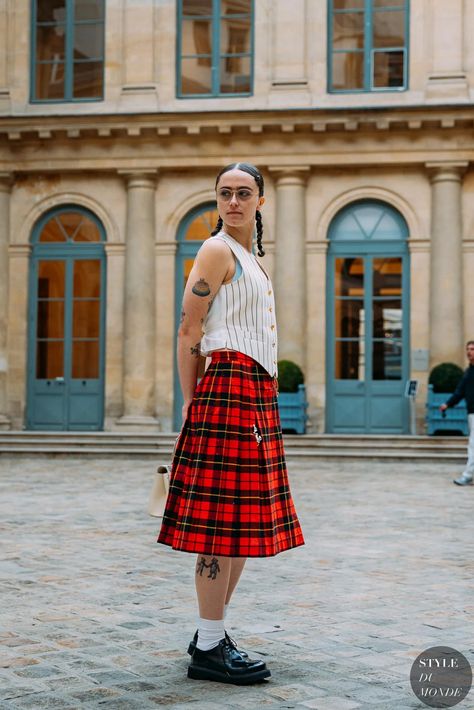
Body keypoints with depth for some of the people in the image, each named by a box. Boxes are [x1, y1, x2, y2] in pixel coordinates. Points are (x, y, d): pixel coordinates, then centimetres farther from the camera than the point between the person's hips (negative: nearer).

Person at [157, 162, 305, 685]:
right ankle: (209, 650, -6)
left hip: (257, 393, 9)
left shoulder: (249, 257, 23)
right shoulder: (217, 250, -4)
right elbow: (188, 332, -9)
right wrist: (191, 403, -12)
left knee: (246, 520, 10)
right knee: (224, 521, -10)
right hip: (230, 387, -9)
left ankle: (212, 632, 18)